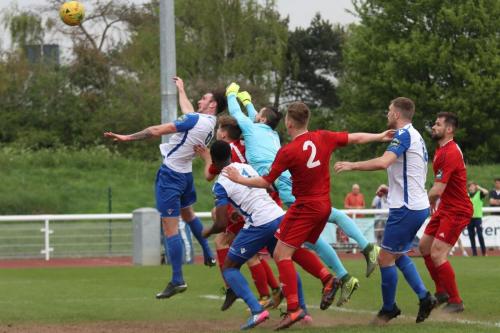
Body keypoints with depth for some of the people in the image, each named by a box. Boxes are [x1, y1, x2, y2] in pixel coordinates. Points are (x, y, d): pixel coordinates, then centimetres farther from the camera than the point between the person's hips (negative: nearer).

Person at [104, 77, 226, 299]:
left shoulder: (196, 120, -21)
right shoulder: (209, 123, 5)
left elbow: (157, 131, -22)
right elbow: (188, 112, 28)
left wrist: (128, 138, -16)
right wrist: (181, 89, 45)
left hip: (170, 174, -9)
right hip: (185, 173, 9)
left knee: (170, 228, -6)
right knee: (187, 213, 34)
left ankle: (177, 281, -6)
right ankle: (208, 255, 43)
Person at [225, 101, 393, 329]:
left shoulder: (287, 152, -16)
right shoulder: (323, 138, 0)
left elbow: (266, 182, -9)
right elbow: (356, 138, 13)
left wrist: (239, 179, 6)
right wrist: (380, 137, 29)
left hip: (305, 207, -8)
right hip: (324, 205, 8)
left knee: (282, 254, -5)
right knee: (294, 250, 21)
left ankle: (293, 309, -12)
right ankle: (327, 279, 8)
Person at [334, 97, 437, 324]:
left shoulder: (404, 134, -14)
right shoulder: (415, 136, 16)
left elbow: (383, 162, -30)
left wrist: (351, 166, -22)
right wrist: (391, 188, 27)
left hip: (406, 209, -10)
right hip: (417, 205, 10)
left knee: (386, 258, -1)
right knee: (398, 255, 19)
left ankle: (389, 309, 9)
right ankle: (424, 297, 12)